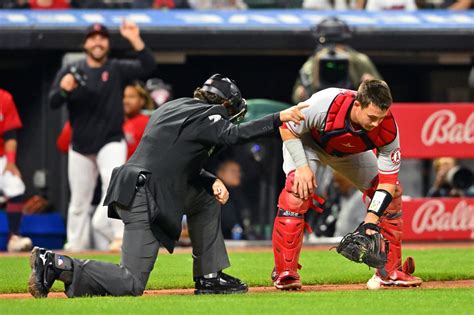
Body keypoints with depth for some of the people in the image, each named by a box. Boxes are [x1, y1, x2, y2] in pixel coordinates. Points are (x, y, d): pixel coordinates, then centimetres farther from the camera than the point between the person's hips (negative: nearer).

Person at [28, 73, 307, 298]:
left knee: (207, 198, 24)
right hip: (144, 200, -10)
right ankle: (58, 265, -12)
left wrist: (212, 182, 10)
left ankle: (209, 277, 22)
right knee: (131, 285, -10)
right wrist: (280, 119, -22)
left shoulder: (173, 108, 22)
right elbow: (234, 135, -23)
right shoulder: (204, 115, -5)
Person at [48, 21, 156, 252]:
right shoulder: (70, 71, 4)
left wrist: (135, 40, -27)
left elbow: (148, 67, -15)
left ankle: (119, 236, -28)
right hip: (80, 146, 2)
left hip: (110, 143, -2)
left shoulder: (118, 69, 1)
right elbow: (53, 102, -6)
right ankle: (76, 246, 17)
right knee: (79, 202, 7)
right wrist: (63, 89, -28)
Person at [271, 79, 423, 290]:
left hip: (349, 152, 4)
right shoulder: (324, 105, -42)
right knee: (297, 191, -30)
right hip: (308, 143, -4)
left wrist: (371, 219, -35)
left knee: (393, 193, -4)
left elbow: (388, 178, -26)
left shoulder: (387, 130, -33)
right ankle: (285, 272, -24)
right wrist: (301, 166, -34)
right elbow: (287, 129, -25)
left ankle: (390, 270, 7)